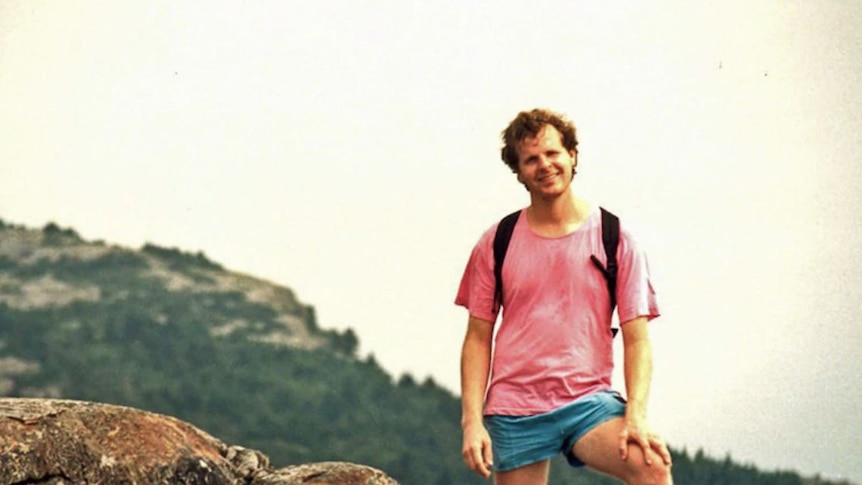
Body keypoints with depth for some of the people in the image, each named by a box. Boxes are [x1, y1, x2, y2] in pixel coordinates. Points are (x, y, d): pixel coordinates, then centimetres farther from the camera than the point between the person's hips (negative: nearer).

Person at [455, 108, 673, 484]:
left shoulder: (614, 239, 3)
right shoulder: (496, 244, 7)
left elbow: (637, 340, 0)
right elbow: (478, 339, 8)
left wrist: (636, 416, -14)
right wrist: (472, 421, -3)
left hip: (588, 401, -2)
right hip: (513, 408, 2)